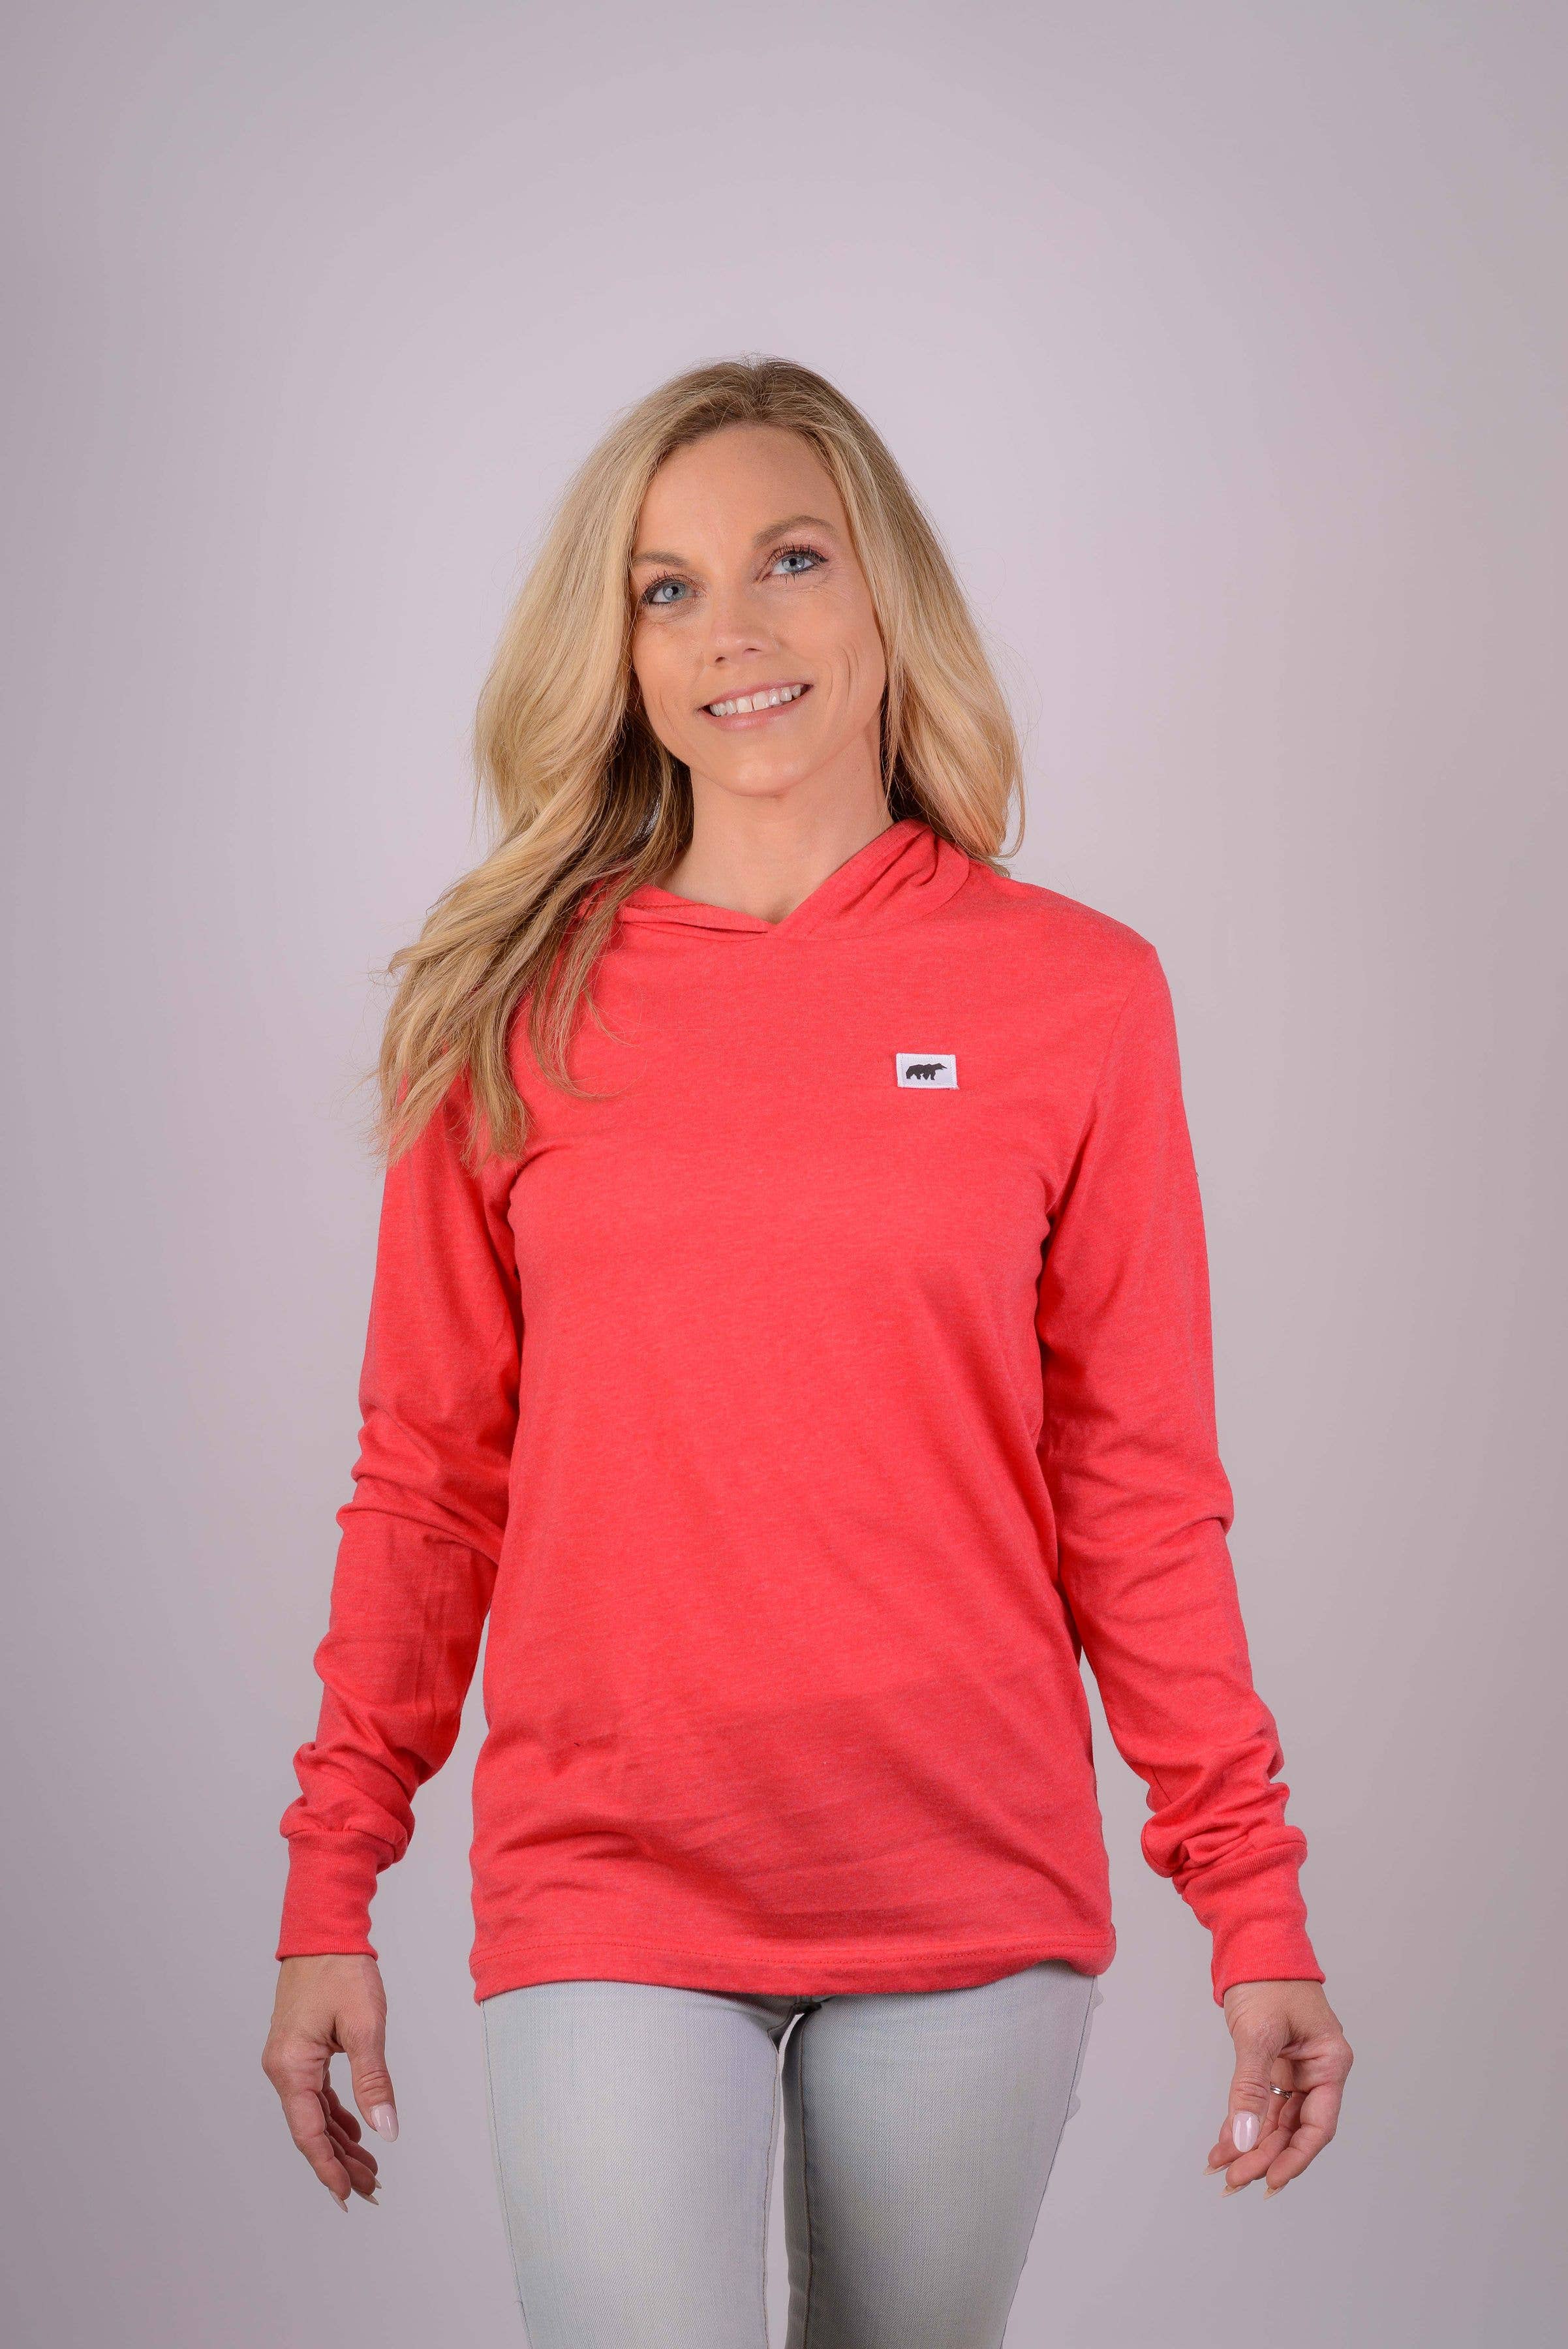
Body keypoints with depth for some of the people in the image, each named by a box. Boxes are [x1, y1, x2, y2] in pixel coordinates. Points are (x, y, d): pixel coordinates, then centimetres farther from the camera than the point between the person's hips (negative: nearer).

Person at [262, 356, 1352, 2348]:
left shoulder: (1075, 992, 0)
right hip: (607, 1890, 0)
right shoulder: (516, 1005, 1)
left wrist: (1255, 1903, -1)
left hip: (976, 1888, 1)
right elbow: (426, 1476, 4)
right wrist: (331, 1889, 2)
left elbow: (1139, 1485, 2)